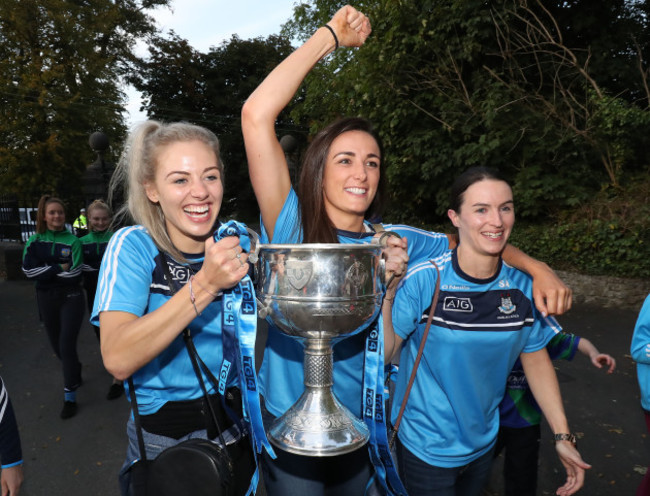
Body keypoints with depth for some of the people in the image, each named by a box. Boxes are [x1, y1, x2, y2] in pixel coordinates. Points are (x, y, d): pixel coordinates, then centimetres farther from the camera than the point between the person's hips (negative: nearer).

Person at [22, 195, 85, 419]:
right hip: (46, 298, 4)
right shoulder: (34, 241, 2)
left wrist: (45, 270, -10)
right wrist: (60, 268, -14)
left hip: (70, 297, -3)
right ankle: (75, 370, 45)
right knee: (57, 344, 16)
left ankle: (69, 396, 6)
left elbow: (74, 272, -14)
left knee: (67, 345, -5)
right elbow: (28, 269, -10)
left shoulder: (72, 241, -5)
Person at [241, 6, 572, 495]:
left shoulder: (393, 240, -7)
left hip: (360, 424, 4)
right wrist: (330, 35, -20)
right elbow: (257, 115, -25)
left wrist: (536, 267, -11)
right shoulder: (292, 228, -17)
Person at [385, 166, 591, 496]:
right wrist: (387, 291, -32)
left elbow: (535, 358, 3)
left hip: (483, 442, 5)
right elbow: (383, 352, -20)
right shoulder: (423, 280, -23)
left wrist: (562, 435, 5)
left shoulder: (523, 286, -8)